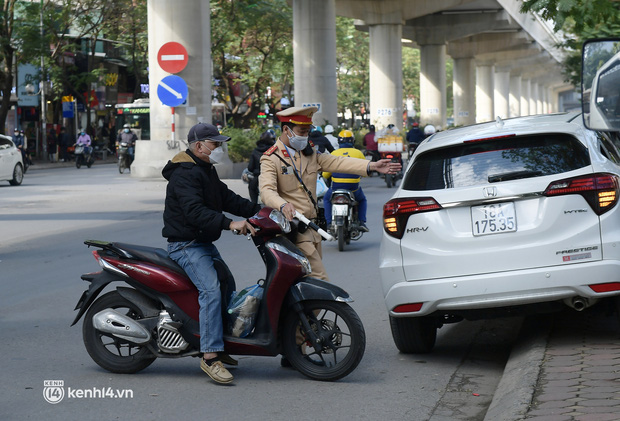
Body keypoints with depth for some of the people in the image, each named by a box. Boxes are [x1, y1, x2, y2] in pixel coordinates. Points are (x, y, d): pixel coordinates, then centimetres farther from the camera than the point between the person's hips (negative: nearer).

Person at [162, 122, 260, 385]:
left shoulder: (207, 172, 17)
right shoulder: (185, 174, -18)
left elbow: (227, 199, 16)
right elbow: (194, 211, -31)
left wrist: (259, 211, 3)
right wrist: (230, 224, -40)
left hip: (205, 244, 11)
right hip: (186, 245, -11)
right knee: (211, 289, -25)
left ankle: (219, 346, 28)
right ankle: (210, 356, -29)